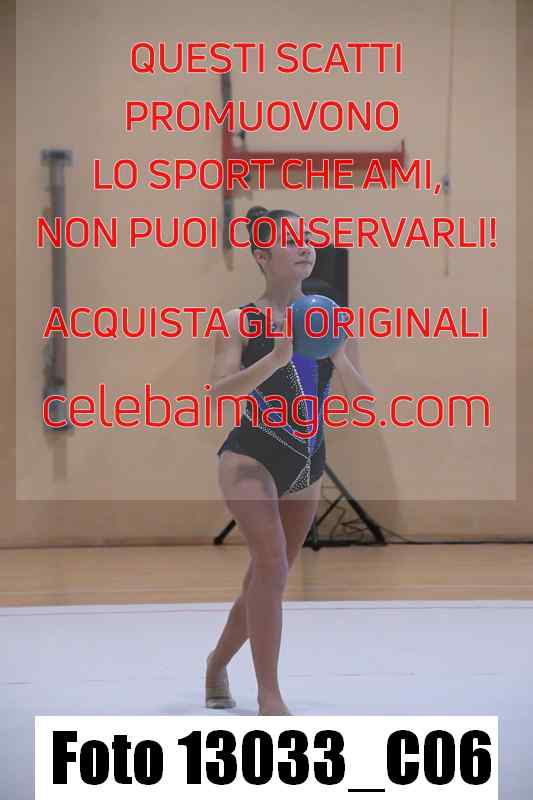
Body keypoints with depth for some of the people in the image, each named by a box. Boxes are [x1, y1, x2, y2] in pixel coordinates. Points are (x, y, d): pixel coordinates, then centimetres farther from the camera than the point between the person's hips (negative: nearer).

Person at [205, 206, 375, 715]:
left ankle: (217, 663, 39)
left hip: (307, 468, 5)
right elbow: (218, 394, -17)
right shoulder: (241, 322, -7)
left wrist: (340, 358, -18)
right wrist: (277, 356, -28)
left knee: (265, 581, 14)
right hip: (251, 458, -5)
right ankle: (269, 698, -16)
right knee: (271, 566, -22)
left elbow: (365, 404, 1)